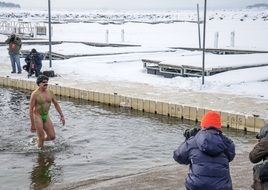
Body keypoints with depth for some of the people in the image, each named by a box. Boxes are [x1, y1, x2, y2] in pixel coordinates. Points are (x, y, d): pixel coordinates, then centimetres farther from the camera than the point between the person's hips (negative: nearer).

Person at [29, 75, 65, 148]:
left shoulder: (50, 92, 2)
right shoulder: (35, 94, -15)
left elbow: (56, 104, 13)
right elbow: (30, 109, -14)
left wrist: (62, 116, 6)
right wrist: (32, 124, -16)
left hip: (46, 116, 6)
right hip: (37, 117, -6)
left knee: (52, 136, 5)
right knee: (41, 138, -5)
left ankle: (39, 140, 32)